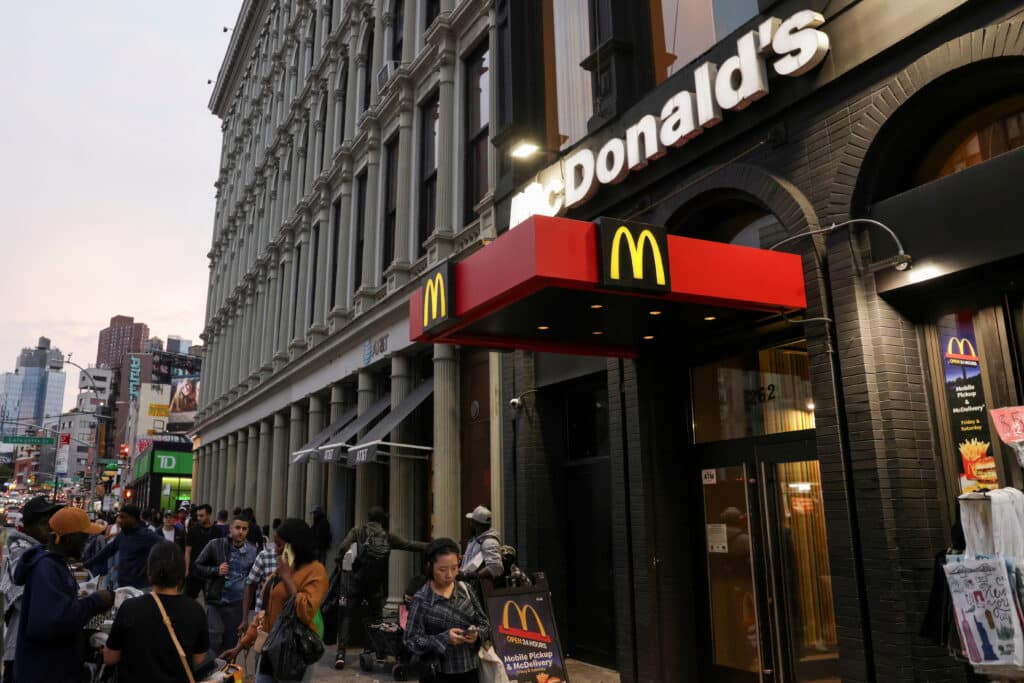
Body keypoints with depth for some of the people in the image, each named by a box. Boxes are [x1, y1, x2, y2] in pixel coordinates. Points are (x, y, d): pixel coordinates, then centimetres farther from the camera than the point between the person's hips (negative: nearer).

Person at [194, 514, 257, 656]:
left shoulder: (253, 552, 1)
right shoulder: (215, 545, -5)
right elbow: (197, 566, 1)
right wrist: (216, 570, -15)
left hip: (238, 604, 2)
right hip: (216, 601, -2)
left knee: (231, 644, 11)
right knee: (214, 640, -7)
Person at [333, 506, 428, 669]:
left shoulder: (358, 531, 6)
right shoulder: (388, 536, 9)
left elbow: (344, 547, -10)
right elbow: (410, 545, 11)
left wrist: (339, 561, 5)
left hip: (357, 581, -2)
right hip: (375, 583, 2)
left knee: (346, 615, 1)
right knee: (376, 616, 20)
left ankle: (341, 653, -12)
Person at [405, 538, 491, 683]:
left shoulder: (466, 590, 2)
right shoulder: (421, 599, -10)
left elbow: (484, 623, 8)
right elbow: (411, 640, -11)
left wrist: (477, 634, -13)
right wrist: (444, 639, -22)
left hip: (470, 670, 4)